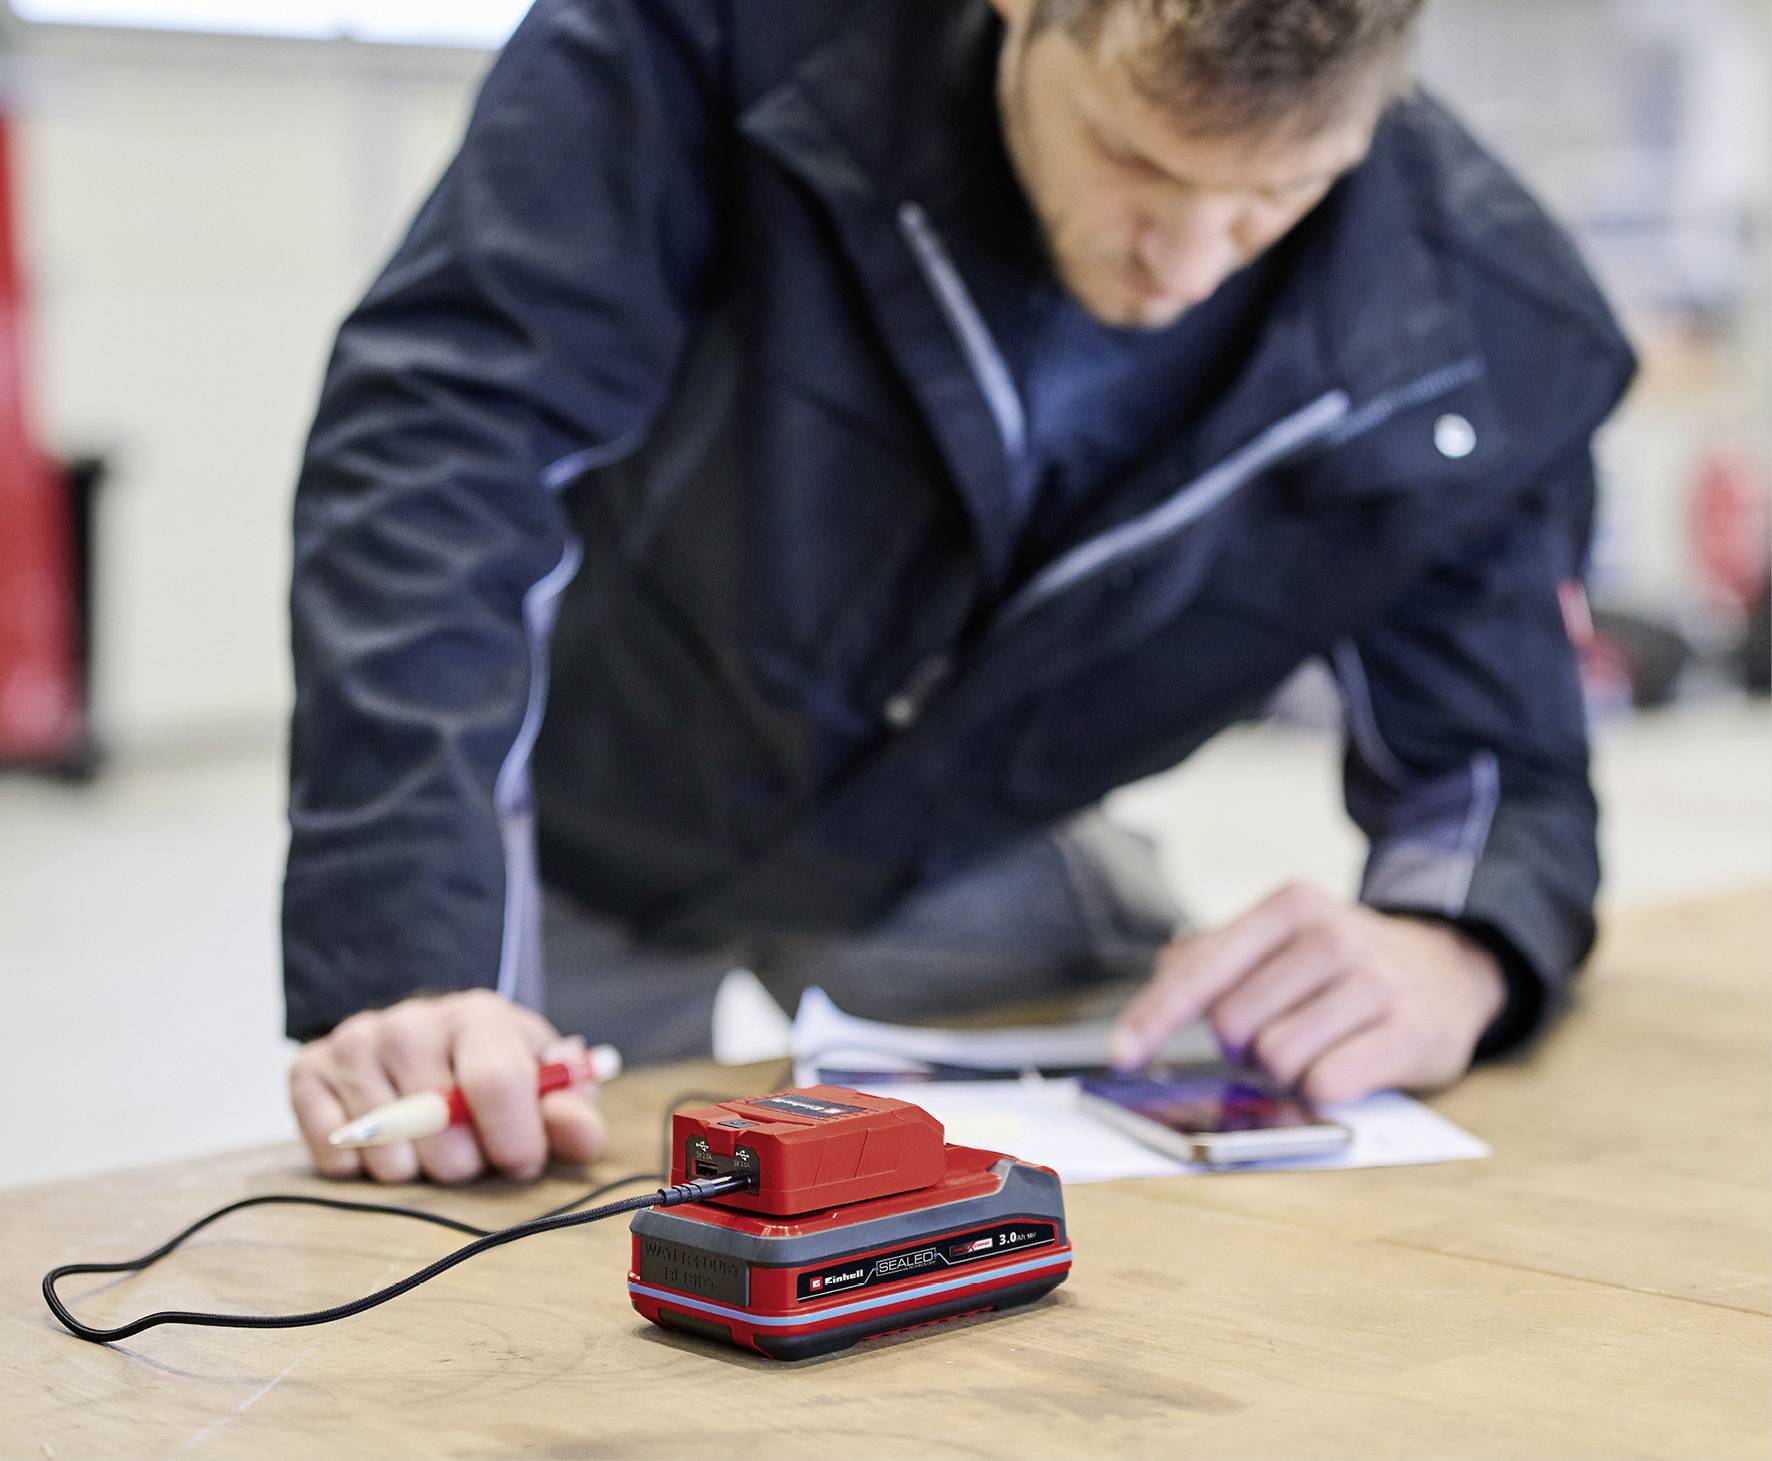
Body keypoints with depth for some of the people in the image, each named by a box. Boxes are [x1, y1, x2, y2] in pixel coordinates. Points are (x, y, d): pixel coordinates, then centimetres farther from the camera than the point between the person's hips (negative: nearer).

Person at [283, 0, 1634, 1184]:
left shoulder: (1484, 330, -24)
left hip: (966, 864, 2)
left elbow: (1500, 767, -14)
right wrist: (403, 974, -50)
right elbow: (442, 447, -38)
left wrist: (1448, 957, -40)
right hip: (581, 815, -2)